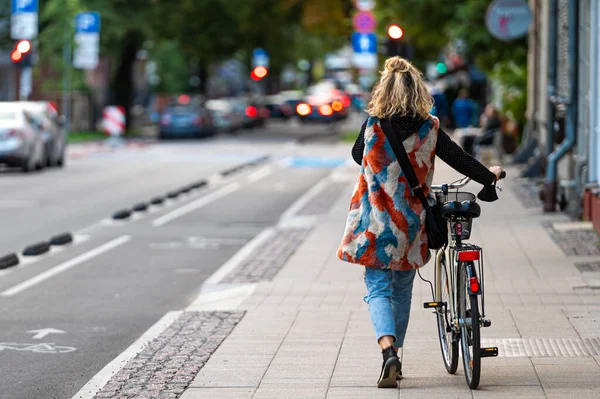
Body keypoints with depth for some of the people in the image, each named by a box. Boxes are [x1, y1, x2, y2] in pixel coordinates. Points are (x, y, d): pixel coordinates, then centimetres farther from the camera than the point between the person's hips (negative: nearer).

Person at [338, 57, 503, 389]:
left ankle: (388, 350, -23)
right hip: (410, 223, 2)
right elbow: (458, 158, 3)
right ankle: (396, 353, 25)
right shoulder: (429, 128, -5)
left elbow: (357, 154, 10)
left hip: (374, 222, -2)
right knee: (402, 290, 17)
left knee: (378, 289, -1)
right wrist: (489, 176, 21)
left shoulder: (372, 124, -6)